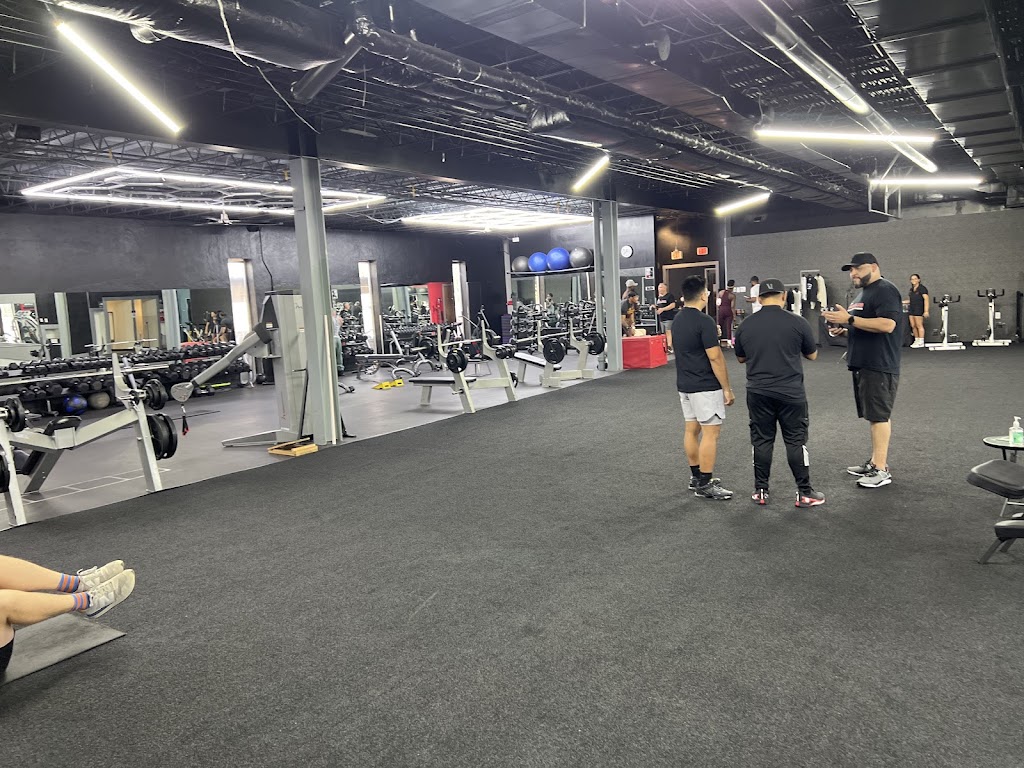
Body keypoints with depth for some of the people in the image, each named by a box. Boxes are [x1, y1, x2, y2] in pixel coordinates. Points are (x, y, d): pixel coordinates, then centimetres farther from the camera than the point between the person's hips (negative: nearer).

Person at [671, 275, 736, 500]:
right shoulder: (704, 321, -19)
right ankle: (705, 484, 0)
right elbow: (715, 357, -19)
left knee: (692, 429, 14)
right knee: (710, 432, -4)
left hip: (685, 385, 9)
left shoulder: (677, 319, 8)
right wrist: (727, 388, -13)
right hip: (706, 387, -9)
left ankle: (696, 477, 23)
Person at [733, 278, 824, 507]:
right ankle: (804, 493, 11)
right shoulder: (798, 323, -7)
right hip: (791, 393, -2)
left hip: (758, 393, 2)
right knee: (796, 441, 5)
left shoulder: (745, 326, 0)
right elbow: (812, 355, 7)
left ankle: (760, 491, 15)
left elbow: (741, 358, 13)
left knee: (762, 441, 9)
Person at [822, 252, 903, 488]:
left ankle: (881, 470, -5)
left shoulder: (885, 291, -12)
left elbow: (887, 324, -24)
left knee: (879, 416, -8)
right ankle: (875, 462, 20)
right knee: (874, 415, 13)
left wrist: (849, 320, -23)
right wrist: (842, 331, 8)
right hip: (863, 364, 10)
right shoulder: (862, 293, 20)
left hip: (879, 366, -10)